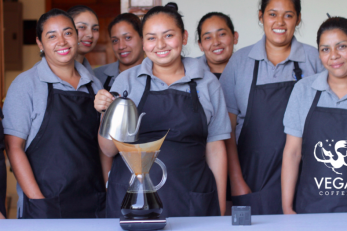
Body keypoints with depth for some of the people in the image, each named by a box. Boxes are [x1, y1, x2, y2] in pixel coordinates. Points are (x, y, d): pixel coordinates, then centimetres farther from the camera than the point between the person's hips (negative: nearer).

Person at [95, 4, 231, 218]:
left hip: (191, 202, 0)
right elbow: (110, 150, 4)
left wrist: (220, 209, 6)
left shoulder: (208, 83, 6)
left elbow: (214, 149, 8)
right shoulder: (127, 80, 5)